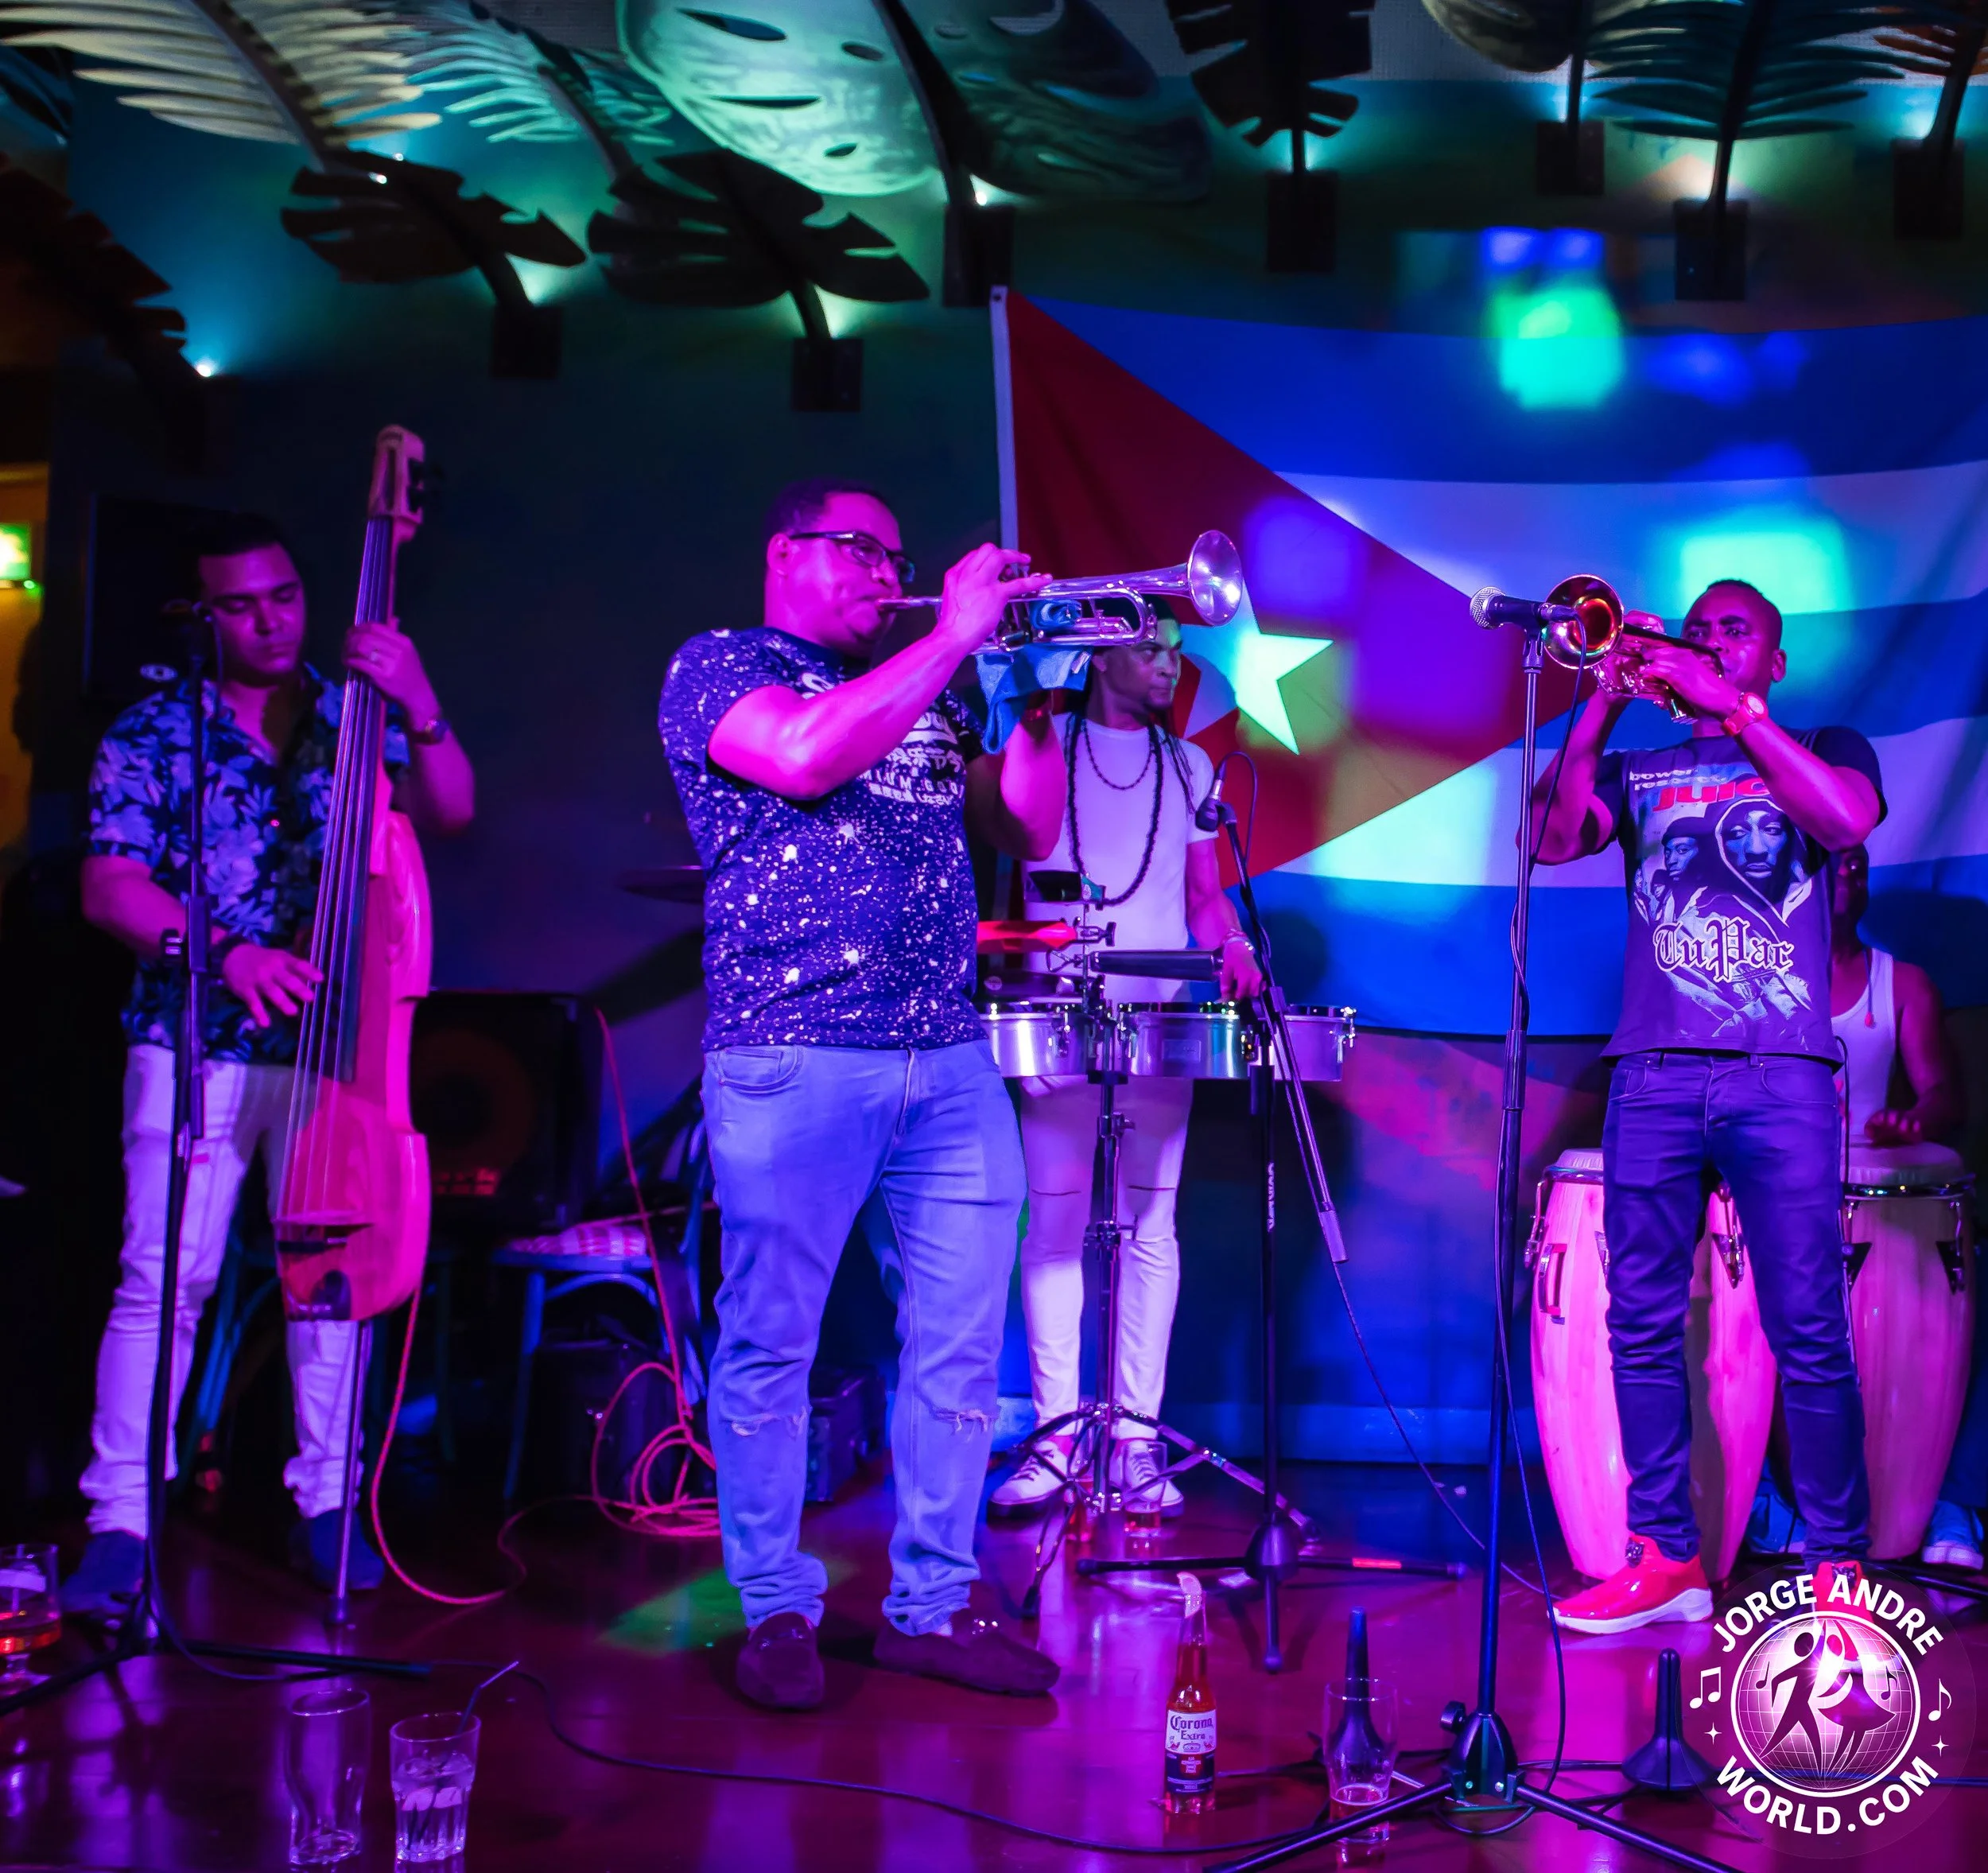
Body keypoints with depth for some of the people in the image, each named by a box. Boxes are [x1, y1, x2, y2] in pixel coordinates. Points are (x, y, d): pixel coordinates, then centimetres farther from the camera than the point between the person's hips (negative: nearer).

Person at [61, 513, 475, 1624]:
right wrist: (228, 955, -20)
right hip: (197, 1042, -2)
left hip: (330, 1038, 2)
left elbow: (452, 811, -4)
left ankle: (325, 1501, 17)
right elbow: (110, 888, -4)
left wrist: (419, 707, -20)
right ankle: (122, 1522, 0)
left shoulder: (356, 718, 8)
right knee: (164, 1276, -7)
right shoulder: (156, 734, 3)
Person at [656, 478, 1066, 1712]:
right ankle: (778, 1612, 14)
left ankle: (932, 1607, 17)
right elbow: (803, 754, -17)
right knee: (770, 1348, 0)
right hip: (794, 1062, -5)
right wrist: (957, 635, -12)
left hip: (951, 1064, 6)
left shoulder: (929, 694, 22)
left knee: (961, 1347, 6)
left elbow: (1029, 834, 19)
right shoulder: (719, 665, 4)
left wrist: (1036, 698, 6)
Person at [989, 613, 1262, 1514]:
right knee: (1053, 1226, -3)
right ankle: (1056, 1434, 3)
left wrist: (1231, 946, -3)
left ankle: (1136, 1437, 4)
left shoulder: (1188, 767, 17)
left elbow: (1204, 893, 17)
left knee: (1151, 1230, 0)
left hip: (1161, 1024, 2)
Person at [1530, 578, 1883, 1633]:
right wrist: (1606, 698, -1)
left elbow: (1848, 817, -7)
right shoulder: (1637, 771, 21)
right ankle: (1665, 1558, 8)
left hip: (1781, 1072, -2)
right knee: (1643, 1325, 1)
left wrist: (1733, 706, -7)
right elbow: (1554, 837, 2)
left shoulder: (1821, 749, 16)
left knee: (1808, 1331, -6)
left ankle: (1839, 1564, 3)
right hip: (1654, 1074, 3)